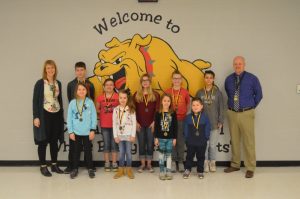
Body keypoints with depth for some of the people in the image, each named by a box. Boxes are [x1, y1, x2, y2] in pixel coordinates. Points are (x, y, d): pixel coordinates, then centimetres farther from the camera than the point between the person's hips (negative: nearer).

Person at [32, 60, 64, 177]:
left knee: (54, 141, 11)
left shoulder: (58, 83, 8)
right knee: (43, 141, 3)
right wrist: (36, 117, -13)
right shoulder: (40, 83, -7)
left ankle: (54, 165, 22)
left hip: (56, 115, 5)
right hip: (44, 115, -5)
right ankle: (43, 166, 13)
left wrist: (62, 115, 12)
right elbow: (35, 100, -8)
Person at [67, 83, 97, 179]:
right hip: (76, 132, 1)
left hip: (87, 132, -1)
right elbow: (69, 118, 0)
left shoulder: (90, 102, -3)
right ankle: (75, 169, 24)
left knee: (88, 150, 10)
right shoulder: (72, 103, -1)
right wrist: (70, 132, -3)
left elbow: (94, 117, -2)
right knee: (76, 150, 11)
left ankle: (90, 169, 22)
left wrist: (93, 130, -7)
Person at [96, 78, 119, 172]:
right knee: (106, 144, 8)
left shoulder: (118, 97, -5)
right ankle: (107, 163, 17)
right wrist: (103, 113, -3)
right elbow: (97, 109, 11)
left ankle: (114, 163, 16)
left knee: (114, 144, 6)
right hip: (104, 124, 1)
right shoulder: (100, 98, 1)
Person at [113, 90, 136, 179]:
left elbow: (134, 123, -4)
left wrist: (133, 135, -8)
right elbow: (114, 123, 2)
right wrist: (115, 136, -2)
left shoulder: (131, 109, -4)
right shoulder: (116, 109, 1)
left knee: (128, 152, 3)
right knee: (121, 152, 7)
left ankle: (129, 169, 15)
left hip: (128, 134, -2)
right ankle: (121, 170, 16)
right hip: (120, 135, 2)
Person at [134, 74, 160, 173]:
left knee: (150, 144, 3)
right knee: (141, 144, 6)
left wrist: (154, 121, -8)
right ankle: (142, 164, 16)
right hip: (140, 124, 1)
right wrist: (136, 122, -4)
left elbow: (157, 110, 0)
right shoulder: (136, 95, 6)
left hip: (151, 124, -1)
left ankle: (149, 164, 14)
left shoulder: (155, 94, 3)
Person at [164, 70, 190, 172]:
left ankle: (181, 162, 13)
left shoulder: (185, 92, 1)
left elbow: (188, 105, 10)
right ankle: (173, 161, 12)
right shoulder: (167, 92, 0)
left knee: (181, 141, 4)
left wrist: (186, 115, 2)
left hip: (182, 120, 0)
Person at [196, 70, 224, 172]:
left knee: (213, 144, 4)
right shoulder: (199, 93, 5)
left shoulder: (218, 92, 2)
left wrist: (221, 121, -2)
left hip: (214, 123, -1)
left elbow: (221, 108, 2)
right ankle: (205, 163, 15)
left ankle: (212, 162, 20)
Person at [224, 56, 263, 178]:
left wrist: (251, 106, 7)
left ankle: (250, 168, 10)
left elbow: (259, 95, 6)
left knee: (248, 141, 0)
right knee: (234, 140, 12)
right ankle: (235, 165, 25)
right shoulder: (228, 80, 4)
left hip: (246, 114, -3)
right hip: (232, 113, 3)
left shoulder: (252, 79, -4)